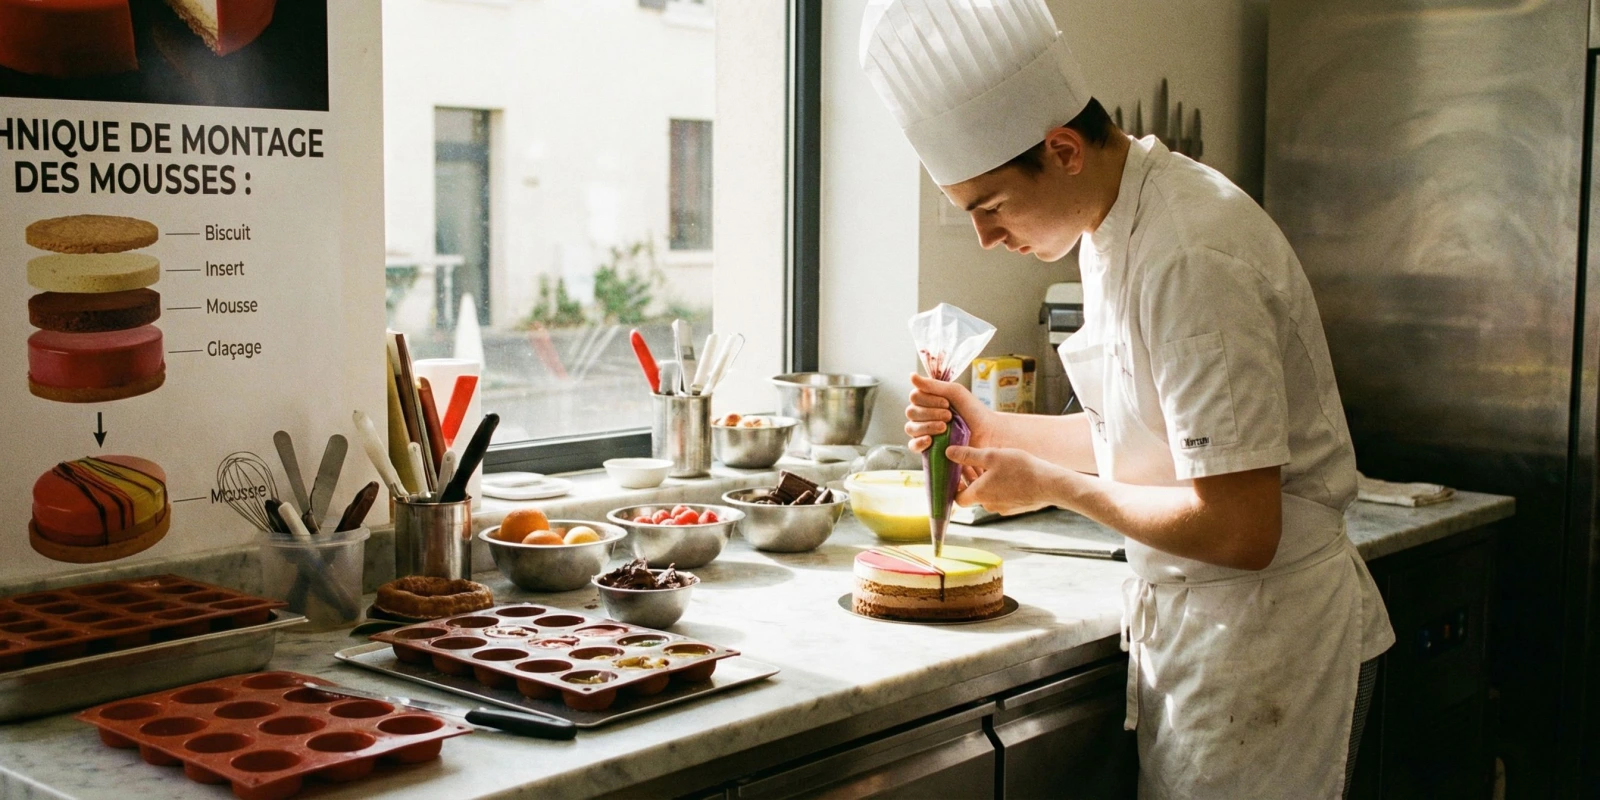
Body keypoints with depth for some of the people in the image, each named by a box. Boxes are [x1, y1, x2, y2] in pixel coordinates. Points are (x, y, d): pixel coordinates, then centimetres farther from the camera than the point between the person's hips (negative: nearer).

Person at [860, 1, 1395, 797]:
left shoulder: (1191, 259, -25)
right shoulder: (1116, 228, 6)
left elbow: (1239, 530, -27)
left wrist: (1055, 486, -15)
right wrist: (992, 429, 5)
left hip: (1261, 647, -9)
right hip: (1196, 626, 9)